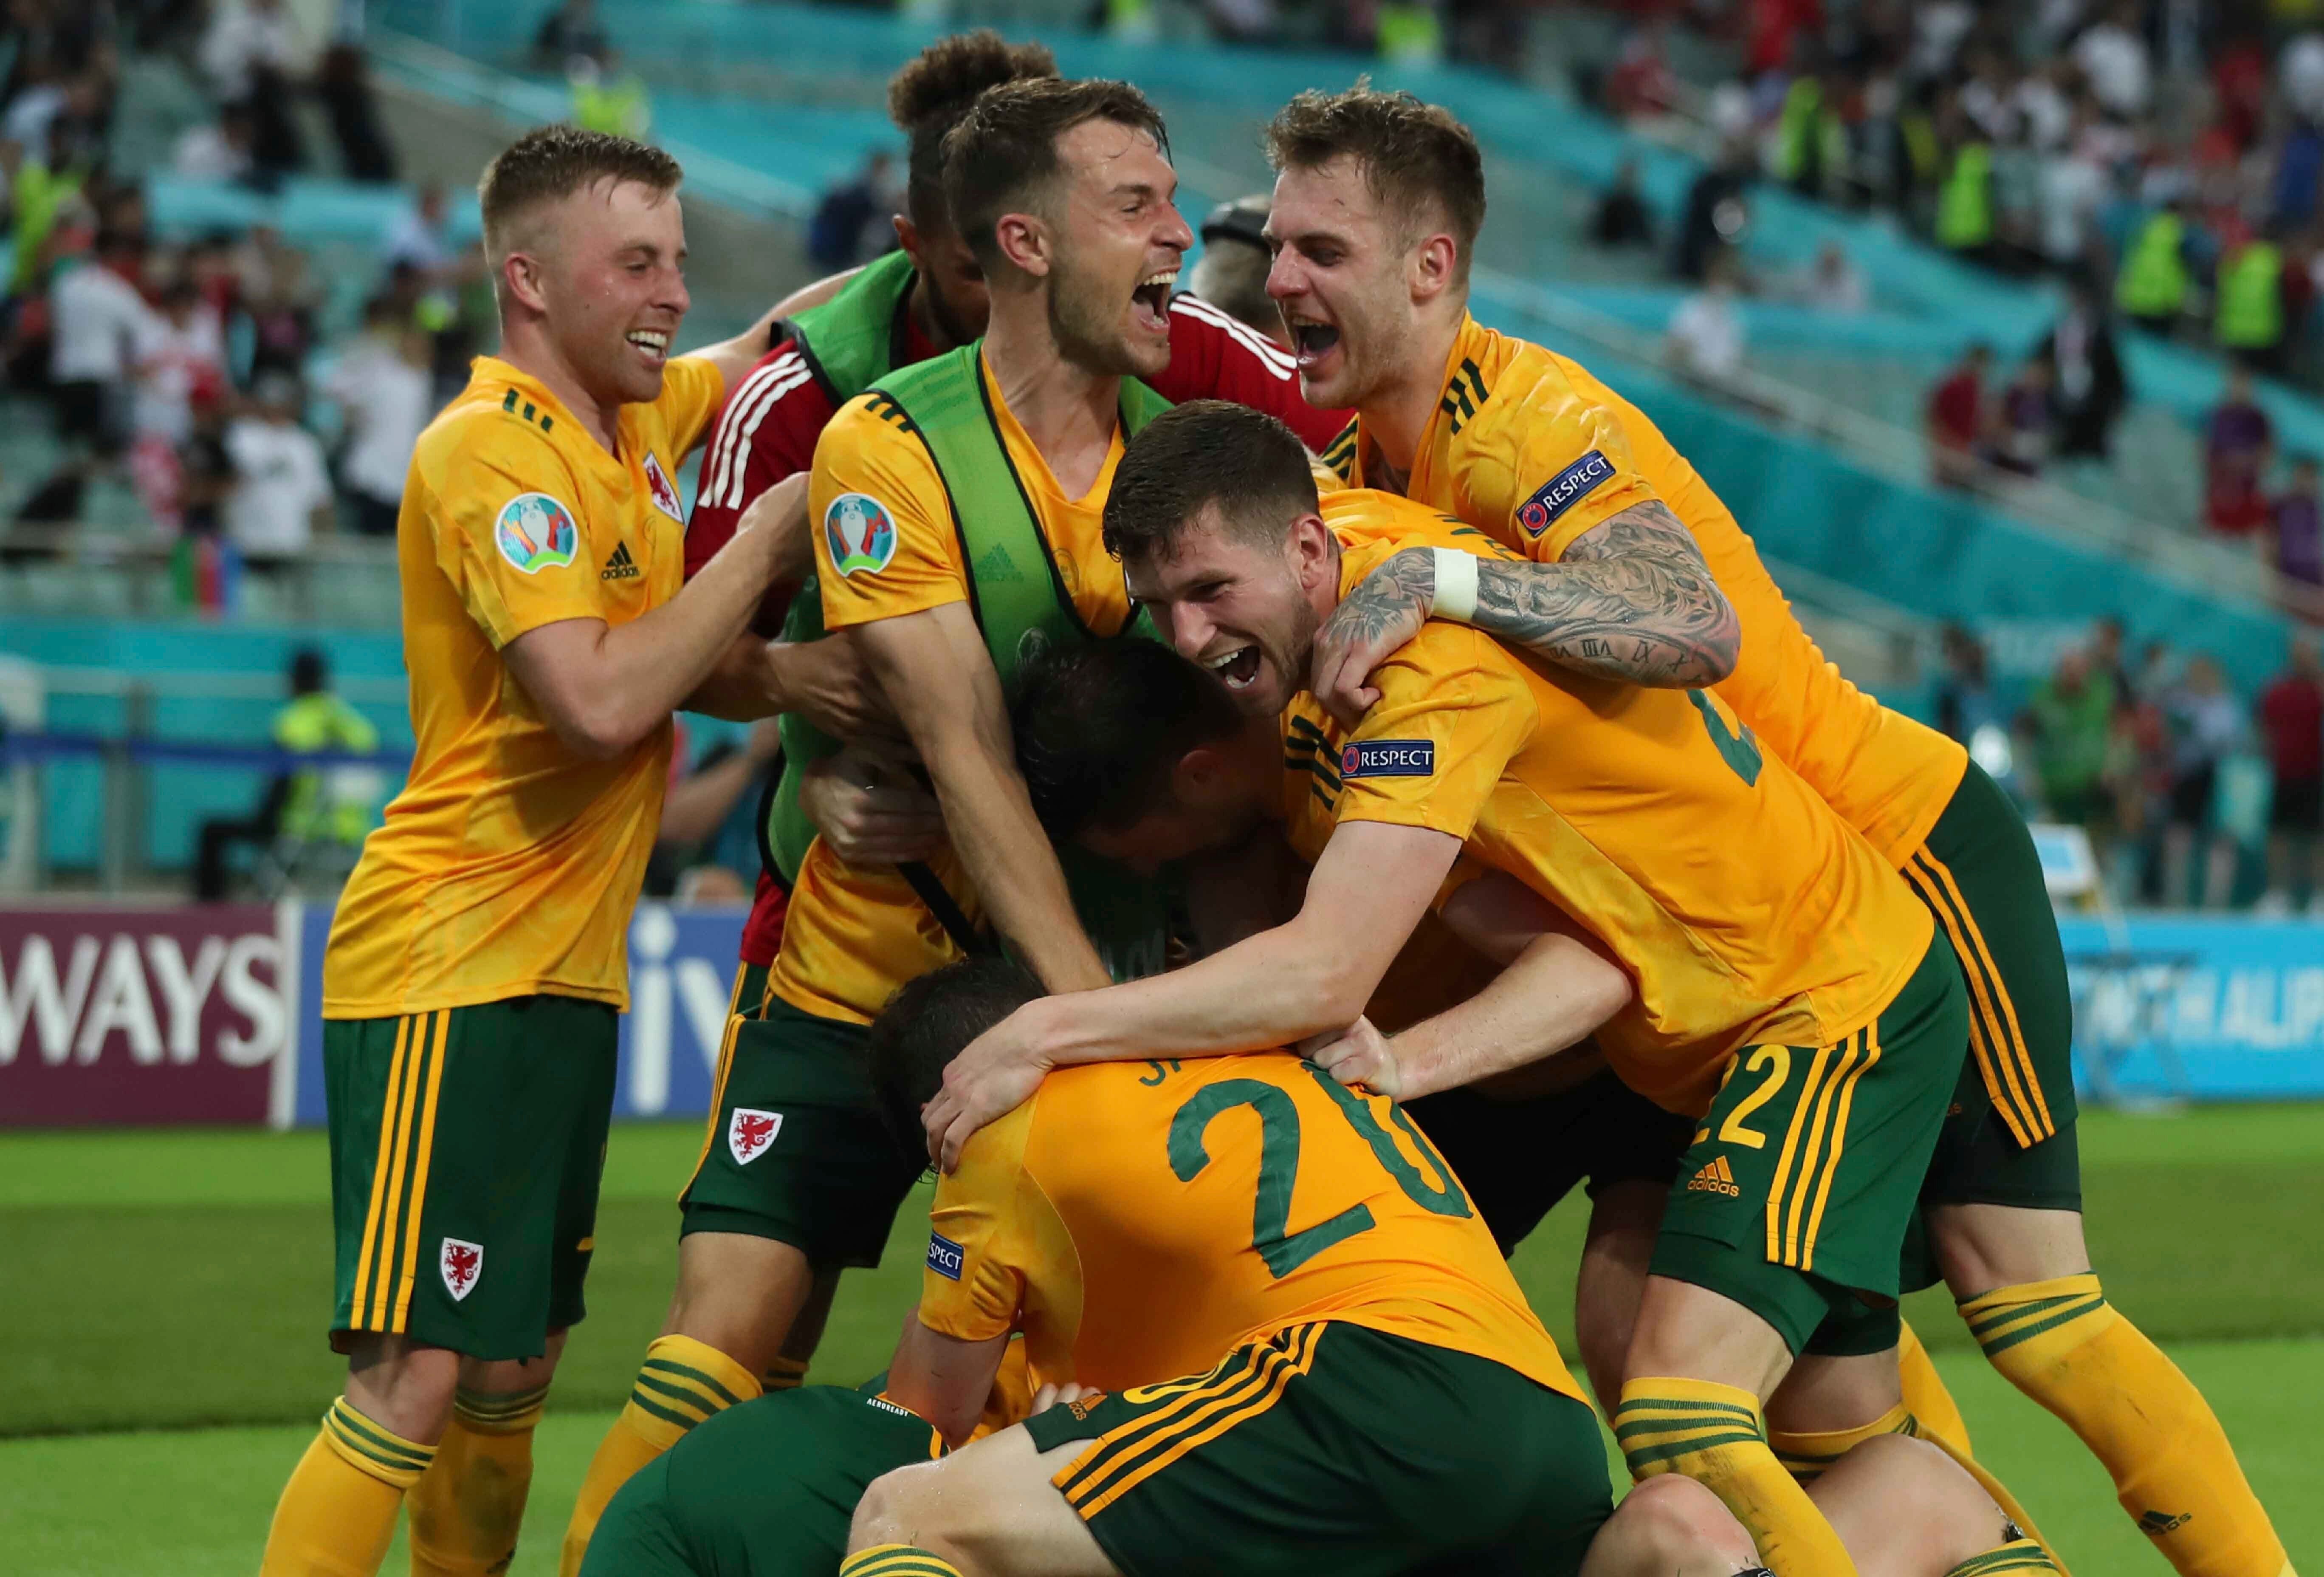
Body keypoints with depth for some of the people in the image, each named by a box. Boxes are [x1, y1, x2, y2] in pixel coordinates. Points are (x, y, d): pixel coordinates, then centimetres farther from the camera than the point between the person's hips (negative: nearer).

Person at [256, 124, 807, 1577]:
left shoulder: (636, 414, 11)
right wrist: (764, 542, -15)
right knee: (418, 1376, -15)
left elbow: (778, 344, 31)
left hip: (567, 968, 9)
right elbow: (600, 701, -25)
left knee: (512, 1375, 11)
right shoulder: (492, 452, -14)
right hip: (449, 967, -9)